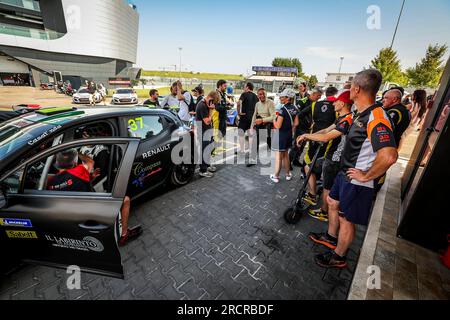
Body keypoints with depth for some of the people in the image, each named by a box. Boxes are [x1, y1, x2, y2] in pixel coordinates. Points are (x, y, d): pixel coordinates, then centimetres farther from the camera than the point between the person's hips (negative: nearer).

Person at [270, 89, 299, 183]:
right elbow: (296, 123, 7)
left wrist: (274, 120, -4)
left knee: (278, 156, 3)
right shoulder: (294, 108, 2)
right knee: (286, 154, 20)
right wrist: (291, 131, 18)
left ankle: (276, 176, 14)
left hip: (280, 134, -7)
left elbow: (278, 126, -22)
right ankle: (288, 174, 31)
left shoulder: (283, 109, -21)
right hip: (289, 133, 7)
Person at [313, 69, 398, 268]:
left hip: (356, 181, -10)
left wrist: (365, 176, -24)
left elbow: (389, 156, -37)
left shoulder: (376, 117, -26)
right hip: (345, 173, 10)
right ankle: (331, 238, 45)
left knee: (346, 219, 6)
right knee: (332, 203, 23)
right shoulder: (361, 113, 6)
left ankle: (338, 258, 29)